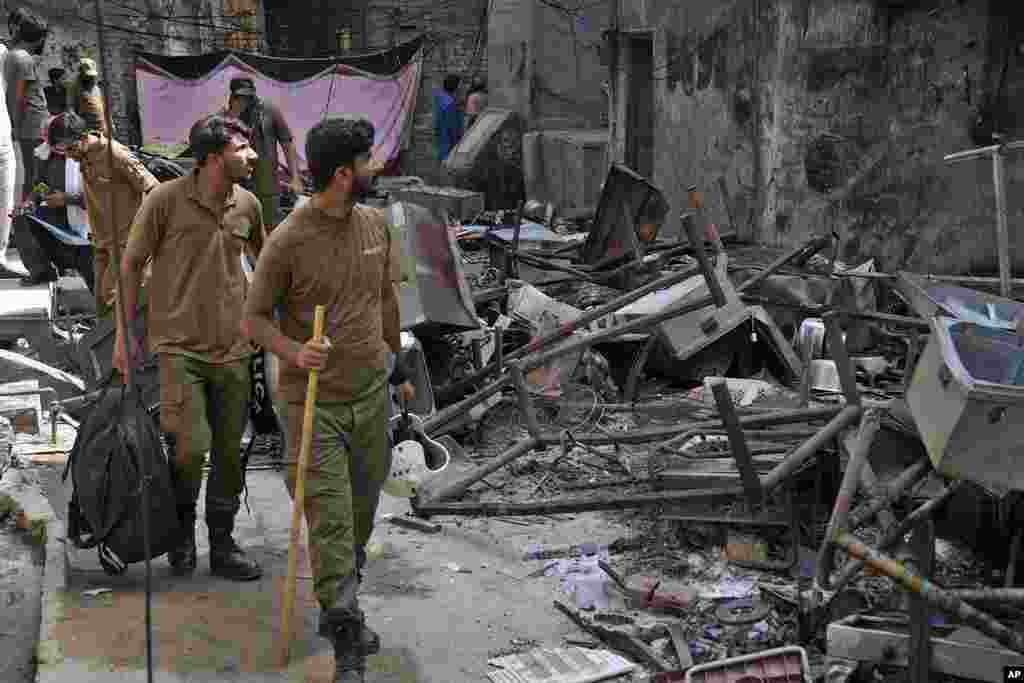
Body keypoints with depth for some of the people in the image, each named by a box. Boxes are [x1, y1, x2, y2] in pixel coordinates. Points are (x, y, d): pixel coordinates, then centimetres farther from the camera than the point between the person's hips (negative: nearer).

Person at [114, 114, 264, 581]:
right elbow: (131, 264, -2)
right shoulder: (166, 200, -10)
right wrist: (124, 335, -1)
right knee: (191, 447, -13)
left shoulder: (248, 205, 3)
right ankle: (182, 529, 16)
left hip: (232, 349, 5)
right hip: (179, 348, -4)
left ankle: (222, 546, 24)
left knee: (230, 452, 8)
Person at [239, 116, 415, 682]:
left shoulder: (374, 224, 4)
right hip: (314, 401, -6)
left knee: (362, 512, 17)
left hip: (371, 392, 6)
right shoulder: (287, 241, -14)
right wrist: (294, 352, -26)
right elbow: (253, 319, -7)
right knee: (329, 521, -5)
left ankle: (342, 612, 40)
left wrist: (397, 366, 24)